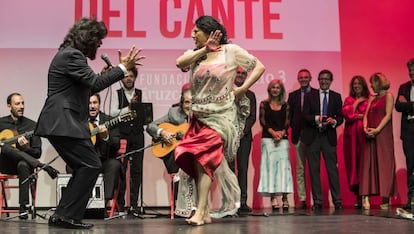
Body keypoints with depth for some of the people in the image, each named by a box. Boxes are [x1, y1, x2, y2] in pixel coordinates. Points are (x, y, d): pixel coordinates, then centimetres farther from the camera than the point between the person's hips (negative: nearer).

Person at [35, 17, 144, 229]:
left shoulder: (68, 54, 20)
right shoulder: (72, 55, -12)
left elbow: (87, 87, 22)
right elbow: (94, 84, -19)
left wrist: (112, 70, 17)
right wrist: (123, 67, -12)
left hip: (59, 123, 11)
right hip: (63, 123, -11)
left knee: (83, 168, 13)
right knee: (92, 165, -10)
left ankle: (62, 216, 15)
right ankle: (67, 216, -6)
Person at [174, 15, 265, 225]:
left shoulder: (230, 51, -1)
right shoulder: (195, 54, 11)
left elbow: (259, 67, 0)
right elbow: (180, 63, -11)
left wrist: (242, 89, -9)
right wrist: (205, 49, -13)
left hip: (220, 116, -5)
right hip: (199, 116, 5)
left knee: (203, 158, -14)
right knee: (199, 162, 0)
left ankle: (200, 212, -11)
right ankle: (205, 212, 9)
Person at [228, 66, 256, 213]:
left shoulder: (250, 95, 16)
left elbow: (252, 117, 8)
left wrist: (243, 131, -5)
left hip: (244, 136, 2)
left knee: (243, 169, 0)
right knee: (229, 169, -5)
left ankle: (242, 202, 1)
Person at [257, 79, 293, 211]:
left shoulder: (285, 106, 13)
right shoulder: (264, 104, 10)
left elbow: (287, 122, 6)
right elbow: (263, 121, 1)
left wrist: (281, 133, -11)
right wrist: (273, 133, -11)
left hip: (283, 139, 1)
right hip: (268, 138, -1)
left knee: (283, 166, -5)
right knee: (270, 166, -5)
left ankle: (285, 198, -5)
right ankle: (273, 198, -6)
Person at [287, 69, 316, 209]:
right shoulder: (293, 95, 14)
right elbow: (289, 115, 12)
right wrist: (295, 129, 0)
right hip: (299, 135, 2)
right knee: (300, 168, 2)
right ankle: (302, 199, 4)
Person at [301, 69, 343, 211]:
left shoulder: (336, 97, 11)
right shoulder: (310, 96, 9)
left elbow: (340, 117, 6)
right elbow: (305, 115, 0)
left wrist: (334, 121, -16)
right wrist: (316, 118, -19)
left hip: (329, 136, 0)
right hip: (312, 136, 0)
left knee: (332, 168, -3)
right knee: (314, 170, 2)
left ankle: (337, 200, 4)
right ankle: (317, 201, 8)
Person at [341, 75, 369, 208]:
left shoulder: (370, 99, 8)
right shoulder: (349, 99, 17)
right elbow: (346, 113, 1)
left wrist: (357, 116, -5)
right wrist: (356, 102, -2)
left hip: (364, 134, -2)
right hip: (351, 134, 2)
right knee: (353, 163, -1)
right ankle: (358, 196, 2)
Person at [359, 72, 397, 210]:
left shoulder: (388, 96, 2)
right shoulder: (372, 98, 20)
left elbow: (388, 115, -8)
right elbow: (366, 115, 12)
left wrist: (377, 130, -17)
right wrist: (365, 128, -6)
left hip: (383, 134, -6)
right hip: (370, 136, 6)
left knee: (384, 164, -5)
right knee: (368, 164, -1)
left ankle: (386, 200, -1)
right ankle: (366, 197, -5)